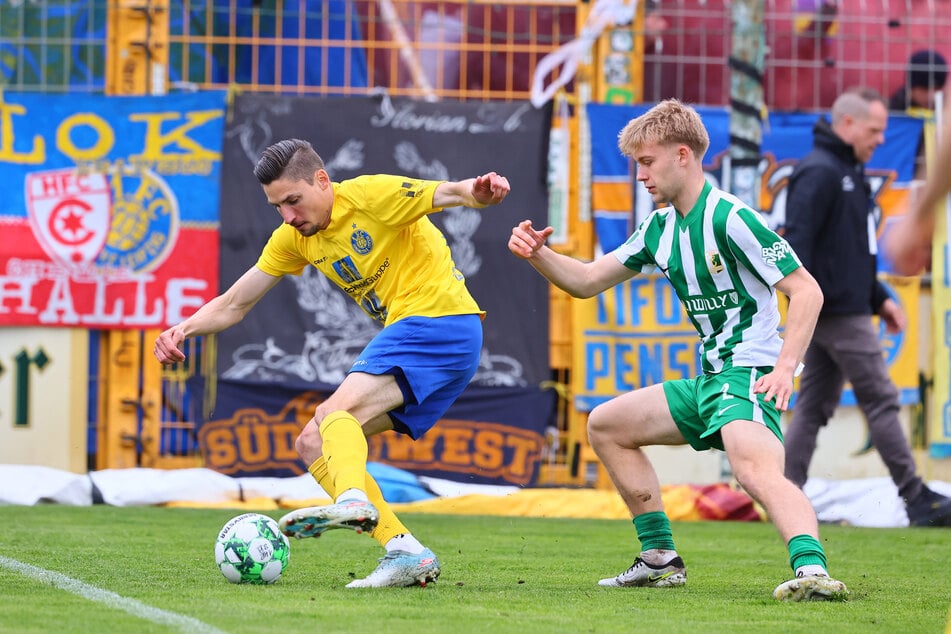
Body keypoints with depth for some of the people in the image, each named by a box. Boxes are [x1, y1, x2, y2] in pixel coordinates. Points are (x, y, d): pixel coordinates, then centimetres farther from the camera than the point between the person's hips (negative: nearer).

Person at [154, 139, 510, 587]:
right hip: (405, 334, 9)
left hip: (441, 320, -9)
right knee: (313, 445, 2)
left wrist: (477, 192, -46)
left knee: (338, 411, -27)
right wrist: (183, 329, -3)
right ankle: (407, 554, -8)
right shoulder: (293, 238, 12)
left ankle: (352, 501, -55)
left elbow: (446, 193, -22)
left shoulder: (369, 195, -9)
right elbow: (234, 305, 16)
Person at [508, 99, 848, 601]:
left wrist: (785, 366, -28)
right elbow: (588, 280, 19)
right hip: (709, 380, 10)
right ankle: (659, 559, 20)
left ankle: (812, 567, -57)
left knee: (754, 468, -37)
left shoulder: (730, 218, -15)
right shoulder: (660, 227, 13)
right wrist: (538, 254, 0)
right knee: (605, 425, 20)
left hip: (750, 375, -10)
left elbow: (806, 291, -17)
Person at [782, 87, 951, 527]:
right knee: (881, 401, -6)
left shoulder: (849, 172, 19)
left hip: (847, 307, 10)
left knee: (814, 407, 8)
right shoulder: (819, 173, -14)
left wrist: (880, 298, 22)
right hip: (838, 314, -10)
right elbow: (797, 241, -22)